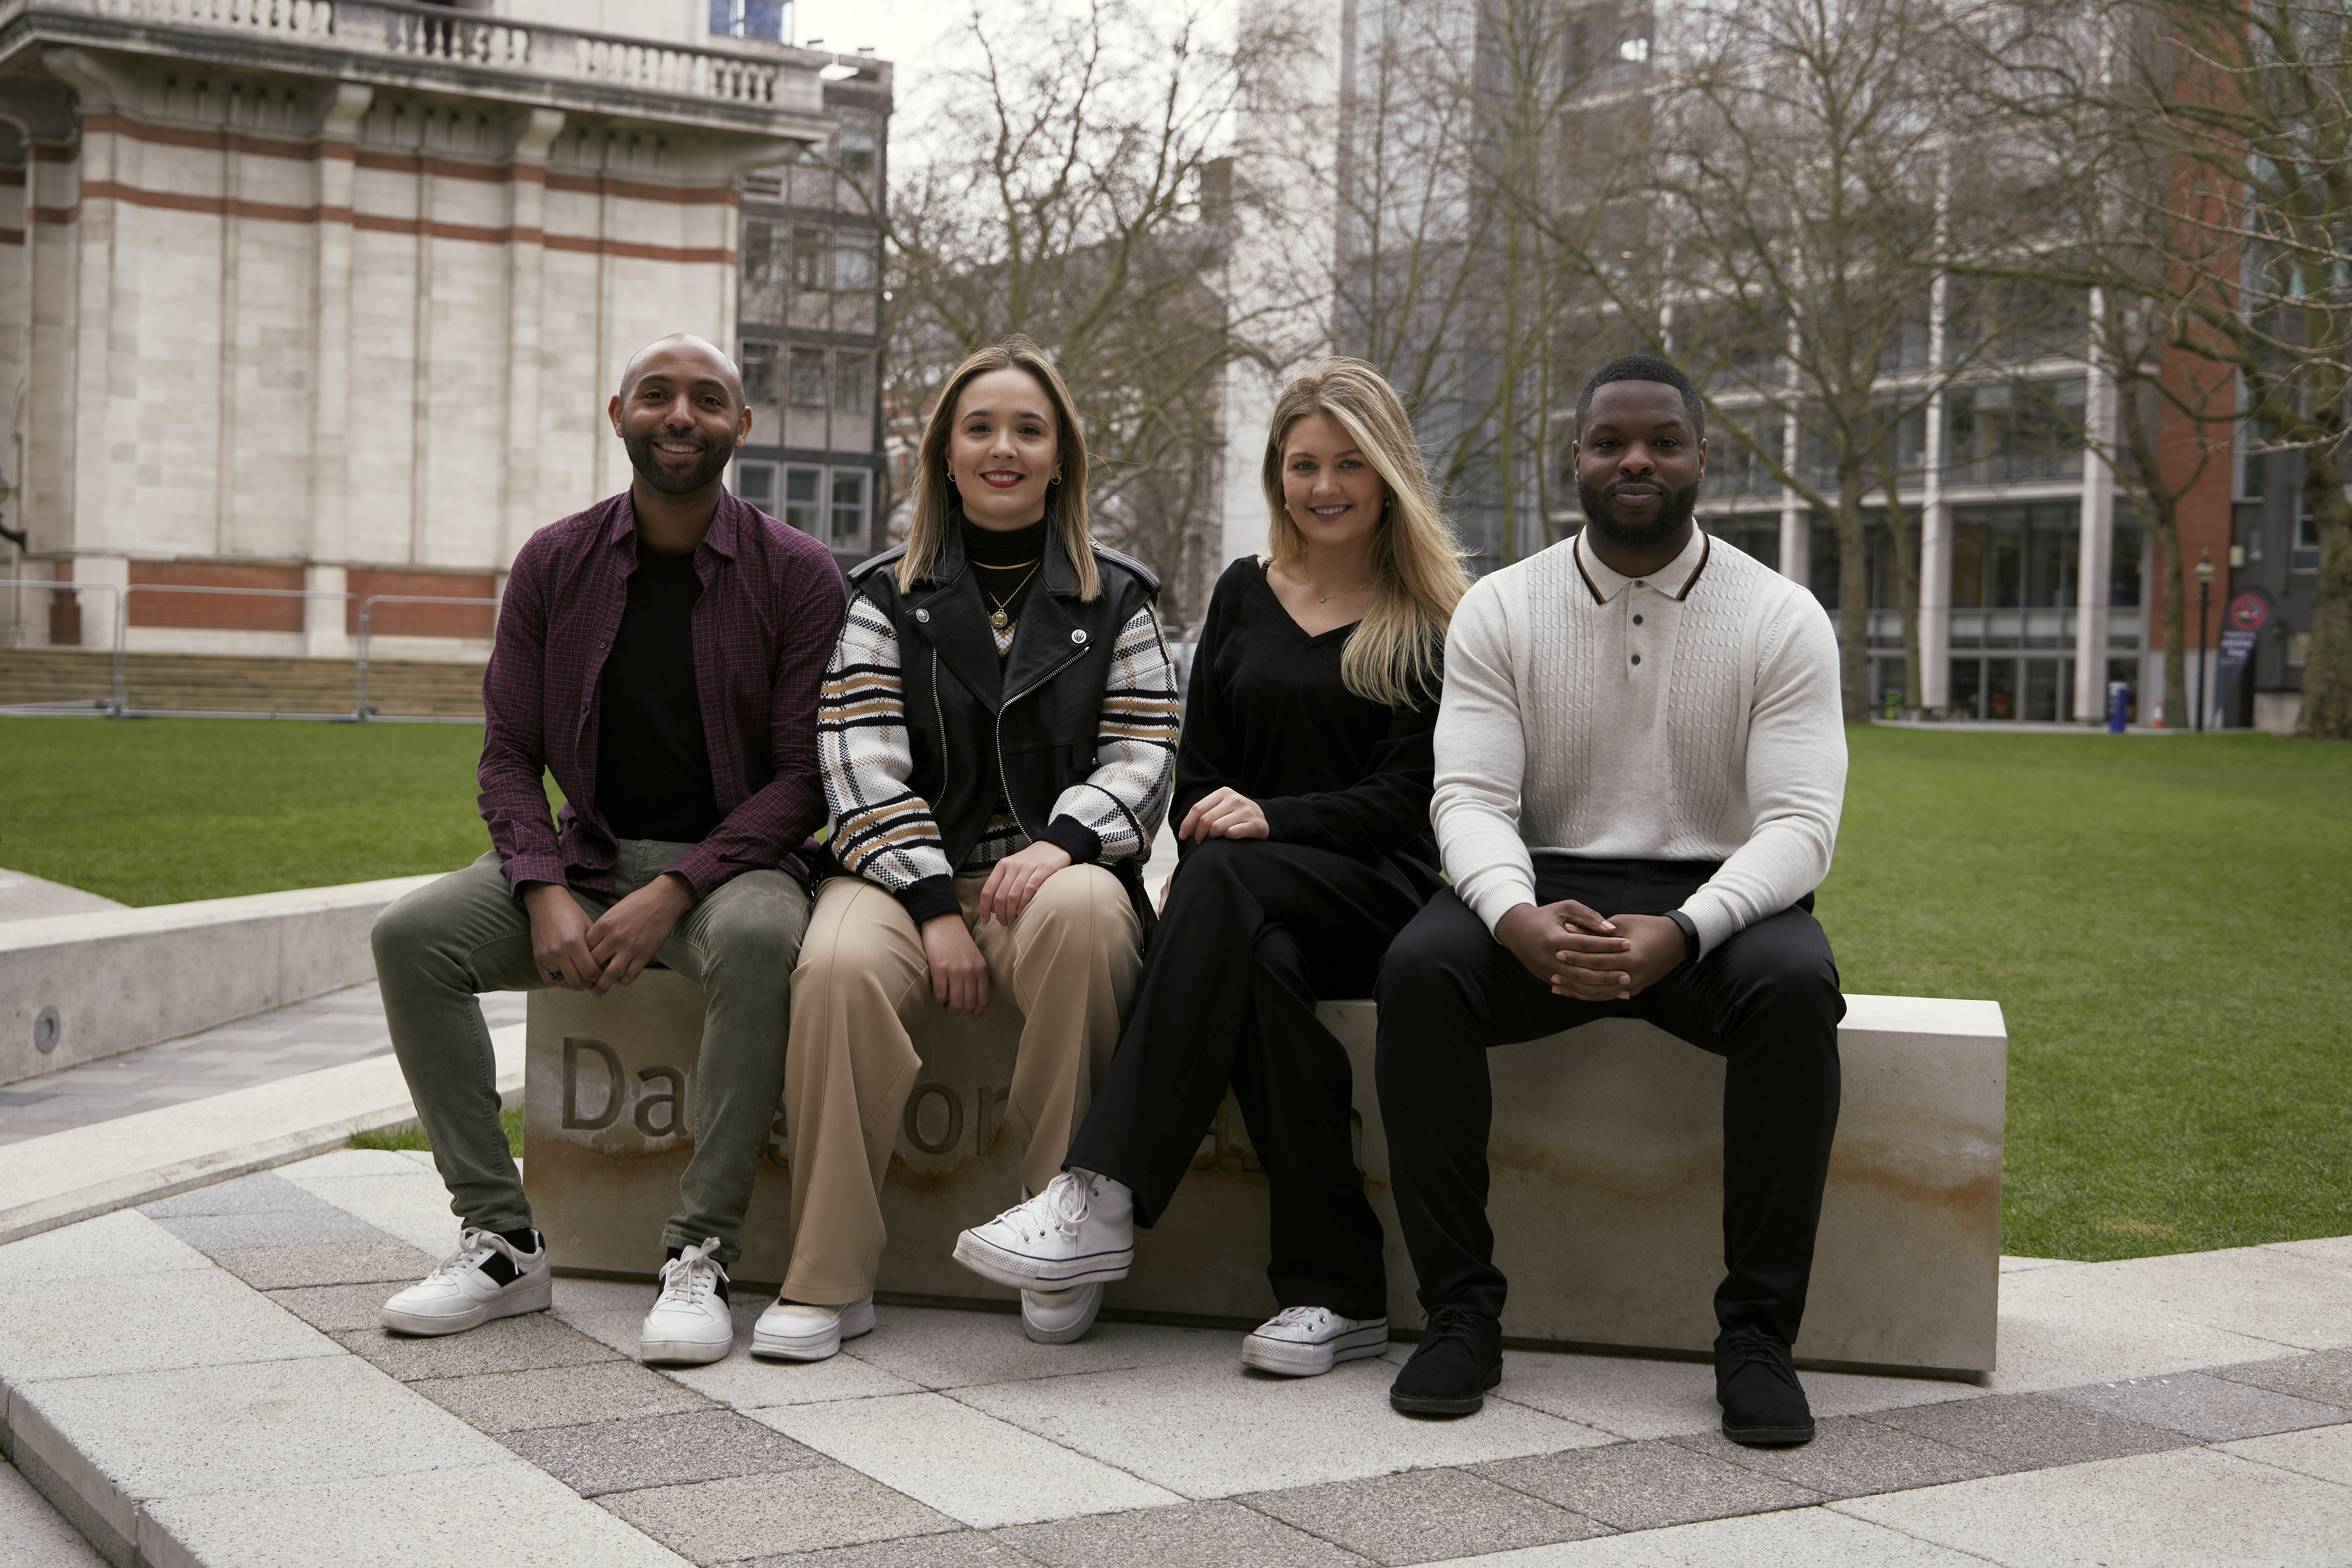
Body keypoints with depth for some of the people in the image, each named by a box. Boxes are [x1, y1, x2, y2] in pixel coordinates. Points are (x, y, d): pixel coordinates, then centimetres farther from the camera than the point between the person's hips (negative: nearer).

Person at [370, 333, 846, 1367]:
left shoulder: (797, 574, -5)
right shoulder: (554, 565, 4)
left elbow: (805, 777, -9)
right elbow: (509, 755, 4)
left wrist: (673, 892, -20)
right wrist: (545, 892, -14)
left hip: (734, 861, -3)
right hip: (586, 855, 4)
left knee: (757, 940, -38)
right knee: (412, 934, -20)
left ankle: (699, 1256, -29)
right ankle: (503, 1241, -13)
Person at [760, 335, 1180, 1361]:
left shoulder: (1115, 601, 14)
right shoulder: (887, 598, 12)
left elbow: (1143, 754, 5)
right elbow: (864, 765, 0)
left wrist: (1060, 840, -16)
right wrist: (936, 904, -13)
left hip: (1054, 870, 0)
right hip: (906, 871, 0)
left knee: (1085, 912, -37)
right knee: (838, 968, -34)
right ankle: (829, 1280, -22)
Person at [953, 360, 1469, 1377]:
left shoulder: (1432, 621, 5)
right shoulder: (1244, 595, 18)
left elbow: (1403, 796, -4)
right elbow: (1199, 768, 14)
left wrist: (1271, 820, -20)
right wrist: (1208, 842, -7)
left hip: (1378, 893, -3)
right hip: (1256, 909, 3)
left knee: (1225, 880, -36)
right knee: (1259, 965, -36)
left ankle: (1103, 1197, -44)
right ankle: (1339, 1292, -37)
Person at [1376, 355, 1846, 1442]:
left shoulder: (1781, 618, 0)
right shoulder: (1501, 610, 5)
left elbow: (1800, 823, -9)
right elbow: (1471, 797, -4)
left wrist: (1680, 934, -28)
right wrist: (1519, 917, -27)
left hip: (1717, 899, -1)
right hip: (1543, 895, 1)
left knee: (1797, 988, -34)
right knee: (1420, 970, -30)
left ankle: (1757, 1334, -23)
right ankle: (1460, 1312, -19)